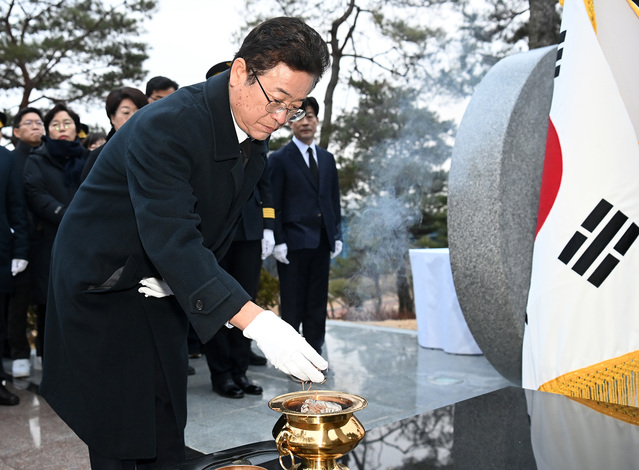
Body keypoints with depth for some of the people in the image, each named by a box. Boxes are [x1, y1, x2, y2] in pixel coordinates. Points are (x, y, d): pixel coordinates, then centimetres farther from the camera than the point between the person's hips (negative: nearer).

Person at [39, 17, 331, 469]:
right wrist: (257, 322, -45)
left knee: (166, 432, 12)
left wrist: (181, 274, -10)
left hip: (157, 289, 7)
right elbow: (171, 238, -38)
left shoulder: (255, 139, -4)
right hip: (102, 286, -6)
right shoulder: (166, 126, -30)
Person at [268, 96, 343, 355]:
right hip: (294, 242, -5)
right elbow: (274, 204, -6)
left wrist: (337, 235, 9)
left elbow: (334, 199, 16)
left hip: (322, 241, 5)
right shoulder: (279, 159, -2)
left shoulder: (327, 159, 14)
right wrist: (278, 241, -13)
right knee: (292, 305, 2)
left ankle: (314, 351, 21)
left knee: (317, 303, 11)